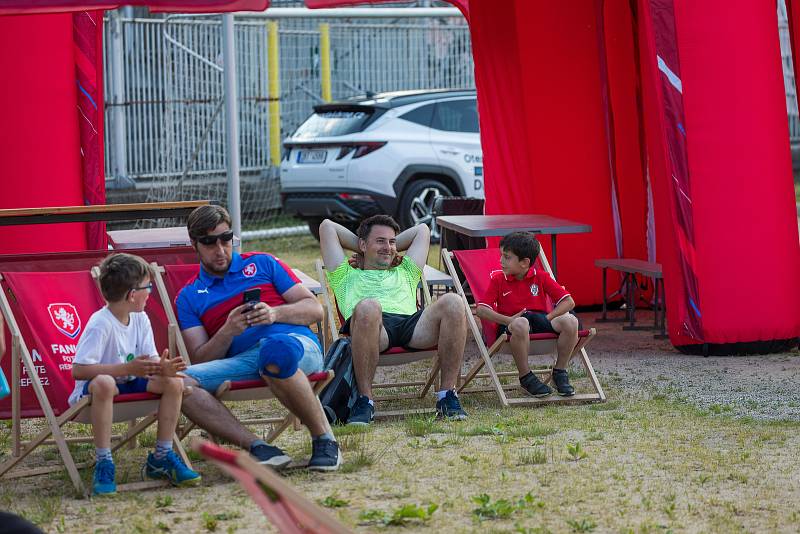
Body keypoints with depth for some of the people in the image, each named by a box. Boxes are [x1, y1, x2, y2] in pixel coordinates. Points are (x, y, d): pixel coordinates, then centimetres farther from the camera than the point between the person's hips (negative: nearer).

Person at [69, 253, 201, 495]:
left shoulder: (140, 319, 1)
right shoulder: (100, 324, -23)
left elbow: (150, 361, 3)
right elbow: (78, 369, -29)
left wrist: (162, 368, -24)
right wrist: (127, 369, -30)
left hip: (129, 384, 7)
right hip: (89, 391, -7)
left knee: (174, 382, -13)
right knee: (104, 383, -41)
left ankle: (161, 457, 0)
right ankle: (103, 464, -31)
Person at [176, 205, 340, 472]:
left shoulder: (263, 264, 21)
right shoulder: (189, 297, 22)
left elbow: (314, 309, 14)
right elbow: (200, 360, 12)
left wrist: (275, 314, -6)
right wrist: (228, 332, -8)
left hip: (296, 342, -2)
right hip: (242, 359, 2)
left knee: (276, 349, -41)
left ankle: (324, 439, -24)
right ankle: (257, 447, -32)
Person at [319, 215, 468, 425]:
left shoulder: (405, 273, 44)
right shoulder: (347, 276, 36)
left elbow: (422, 230, 53)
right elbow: (327, 226, 38)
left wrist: (392, 247, 49)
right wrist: (360, 247, 45)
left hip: (411, 323, 3)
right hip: (372, 326, -3)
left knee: (452, 302, -28)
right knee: (367, 307, -41)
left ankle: (447, 394, -26)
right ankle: (364, 399, -34)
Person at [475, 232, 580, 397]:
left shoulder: (541, 277, 8)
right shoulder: (498, 279, 6)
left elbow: (569, 302, 5)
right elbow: (482, 310, -3)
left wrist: (548, 318, -11)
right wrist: (508, 320, -16)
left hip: (540, 319, 2)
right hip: (511, 324, -2)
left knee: (570, 321, -27)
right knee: (520, 324, -41)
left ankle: (560, 373, -8)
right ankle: (525, 377, -23)